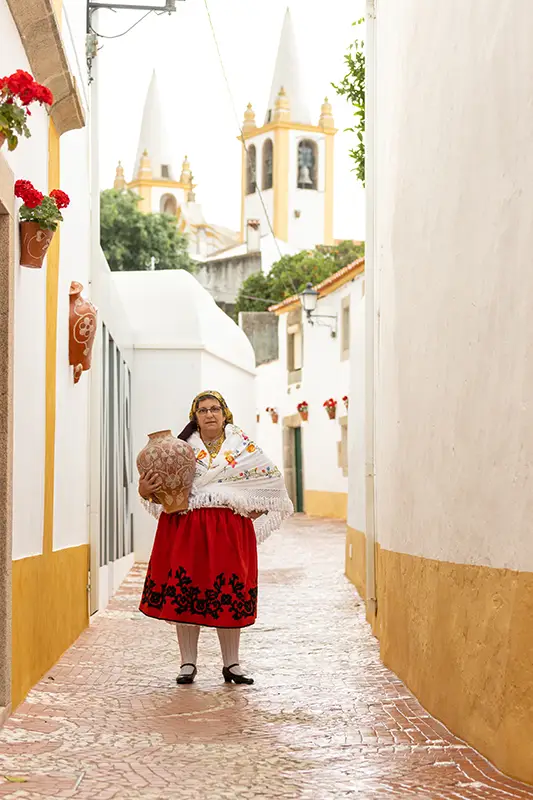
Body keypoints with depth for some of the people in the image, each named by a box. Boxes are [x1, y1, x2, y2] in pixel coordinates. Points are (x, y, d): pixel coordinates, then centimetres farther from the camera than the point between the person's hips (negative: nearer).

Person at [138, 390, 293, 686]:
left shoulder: (243, 446, 8)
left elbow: (270, 479, 13)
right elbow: (159, 483, 7)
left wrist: (256, 508, 1)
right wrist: (145, 490, -14)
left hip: (229, 530, 0)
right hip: (185, 528, 0)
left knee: (229, 596, 2)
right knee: (184, 593, -1)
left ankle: (231, 664, 13)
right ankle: (188, 664, 11)